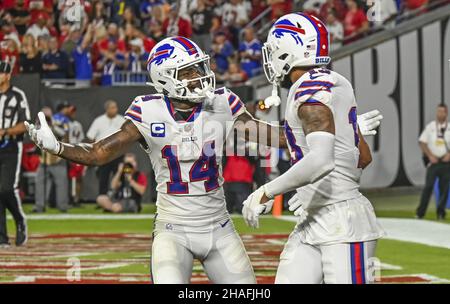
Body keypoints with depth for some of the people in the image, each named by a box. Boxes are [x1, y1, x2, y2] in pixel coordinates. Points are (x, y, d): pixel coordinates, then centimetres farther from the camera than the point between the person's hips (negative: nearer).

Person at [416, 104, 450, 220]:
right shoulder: (430, 126, 4)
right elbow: (422, 142, 3)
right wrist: (430, 156, -6)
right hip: (433, 161, -1)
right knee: (428, 186, -7)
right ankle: (420, 212, -5)